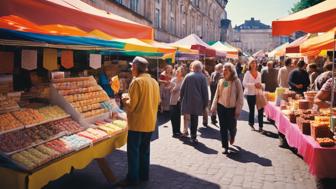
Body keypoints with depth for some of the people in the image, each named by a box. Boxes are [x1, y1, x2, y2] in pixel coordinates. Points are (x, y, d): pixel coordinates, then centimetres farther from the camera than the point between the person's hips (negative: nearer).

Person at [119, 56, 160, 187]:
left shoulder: (137, 81, -16)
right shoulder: (154, 82, 8)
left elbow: (131, 105, -18)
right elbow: (157, 101, 15)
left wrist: (125, 99, 1)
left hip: (137, 123, -8)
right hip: (150, 123, 8)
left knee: (133, 151, 2)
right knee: (144, 150, 17)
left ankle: (132, 179, 8)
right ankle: (144, 175, 25)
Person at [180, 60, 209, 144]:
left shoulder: (188, 76, 2)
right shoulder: (202, 77, -5)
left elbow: (182, 89, 4)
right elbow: (205, 91, -4)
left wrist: (182, 99, 14)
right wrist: (205, 102, 3)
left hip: (187, 101, 2)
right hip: (197, 102, -2)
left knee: (191, 118, 14)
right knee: (194, 119, 4)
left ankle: (192, 136, 21)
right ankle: (193, 136, 5)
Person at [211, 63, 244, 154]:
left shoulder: (236, 81, -7)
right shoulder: (221, 81, 5)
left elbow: (240, 96, -7)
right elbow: (216, 95, 9)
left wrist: (238, 109, -11)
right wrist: (213, 107, 5)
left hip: (232, 108, -3)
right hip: (221, 107, 3)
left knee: (231, 126, 5)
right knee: (223, 128, 3)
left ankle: (232, 136, 41)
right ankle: (225, 146, 13)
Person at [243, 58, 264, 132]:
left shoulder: (259, 74, 9)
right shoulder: (247, 73, -5)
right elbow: (244, 84, -15)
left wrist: (260, 86, -4)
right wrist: (254, 85, -21)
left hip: (258, 94, 3)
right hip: (250, 94, -3)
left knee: (260, 109, -4)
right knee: (251, 110, 7)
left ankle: (260, 126, 6)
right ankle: (251, 124, 25)